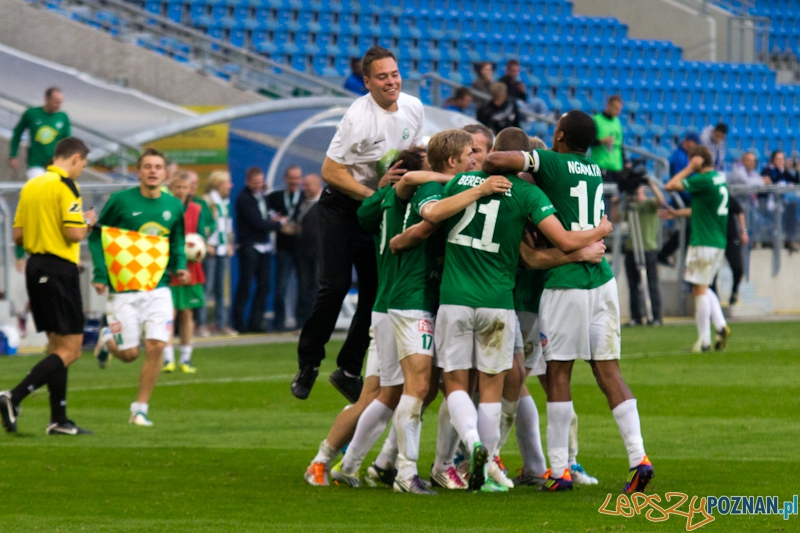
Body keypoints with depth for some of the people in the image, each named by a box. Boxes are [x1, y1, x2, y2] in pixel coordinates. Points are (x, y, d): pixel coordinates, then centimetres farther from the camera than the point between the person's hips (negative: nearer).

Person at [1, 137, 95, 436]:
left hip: (35, 266, 9)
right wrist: (86, 222, 1)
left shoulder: (30, 187, 12)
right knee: (69, 349, -7)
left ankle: (59, 420, 14)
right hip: (60, 270, -9)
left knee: (58, 346, 15)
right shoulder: (65, 186, -12)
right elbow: (74, 233, -19)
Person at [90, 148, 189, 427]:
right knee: (129, 354, -1)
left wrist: (179, 267, 0)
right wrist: (100, 274, -9)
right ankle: (107, 339, 35)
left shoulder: (174, 206, 5)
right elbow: (96, 236, 1)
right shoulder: (121, 200, -6)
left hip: (158, 289, 3)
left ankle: (141, 408, 4)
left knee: (156, 346, -10)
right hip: (123, 289, -3)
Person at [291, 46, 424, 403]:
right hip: (342, 208, -6)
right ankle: (308, 365, 2)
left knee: (376, 290, 2)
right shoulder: (358, 117, -22)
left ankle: (349, 370, 15)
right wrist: (373, 194, -23)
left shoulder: (413, 108, -2)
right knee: (335, 286, -13)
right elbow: (330, 172, -20)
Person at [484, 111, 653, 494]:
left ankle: (559, 469, 2)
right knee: (608, 370, 6)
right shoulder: (595, 171, 15)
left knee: (558, 372, 1)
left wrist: (483, 170, 4)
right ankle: (638, 458, -4)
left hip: (565, 281, -5)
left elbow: (499, 160, -17)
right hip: (602, 276, 5)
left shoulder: (551, 163, -5)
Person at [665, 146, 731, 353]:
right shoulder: (720, 179, 13)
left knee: (699, 289, -3)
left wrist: (690, 168, -6)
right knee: (704, 288, 19)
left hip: (704, 242, -9)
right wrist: (679, 213, 32)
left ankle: (704, 341, -2)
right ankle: (721, 326, 2)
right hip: (719, 242, 9)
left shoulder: (703, 180, -15)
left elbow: (671, 186, -14)